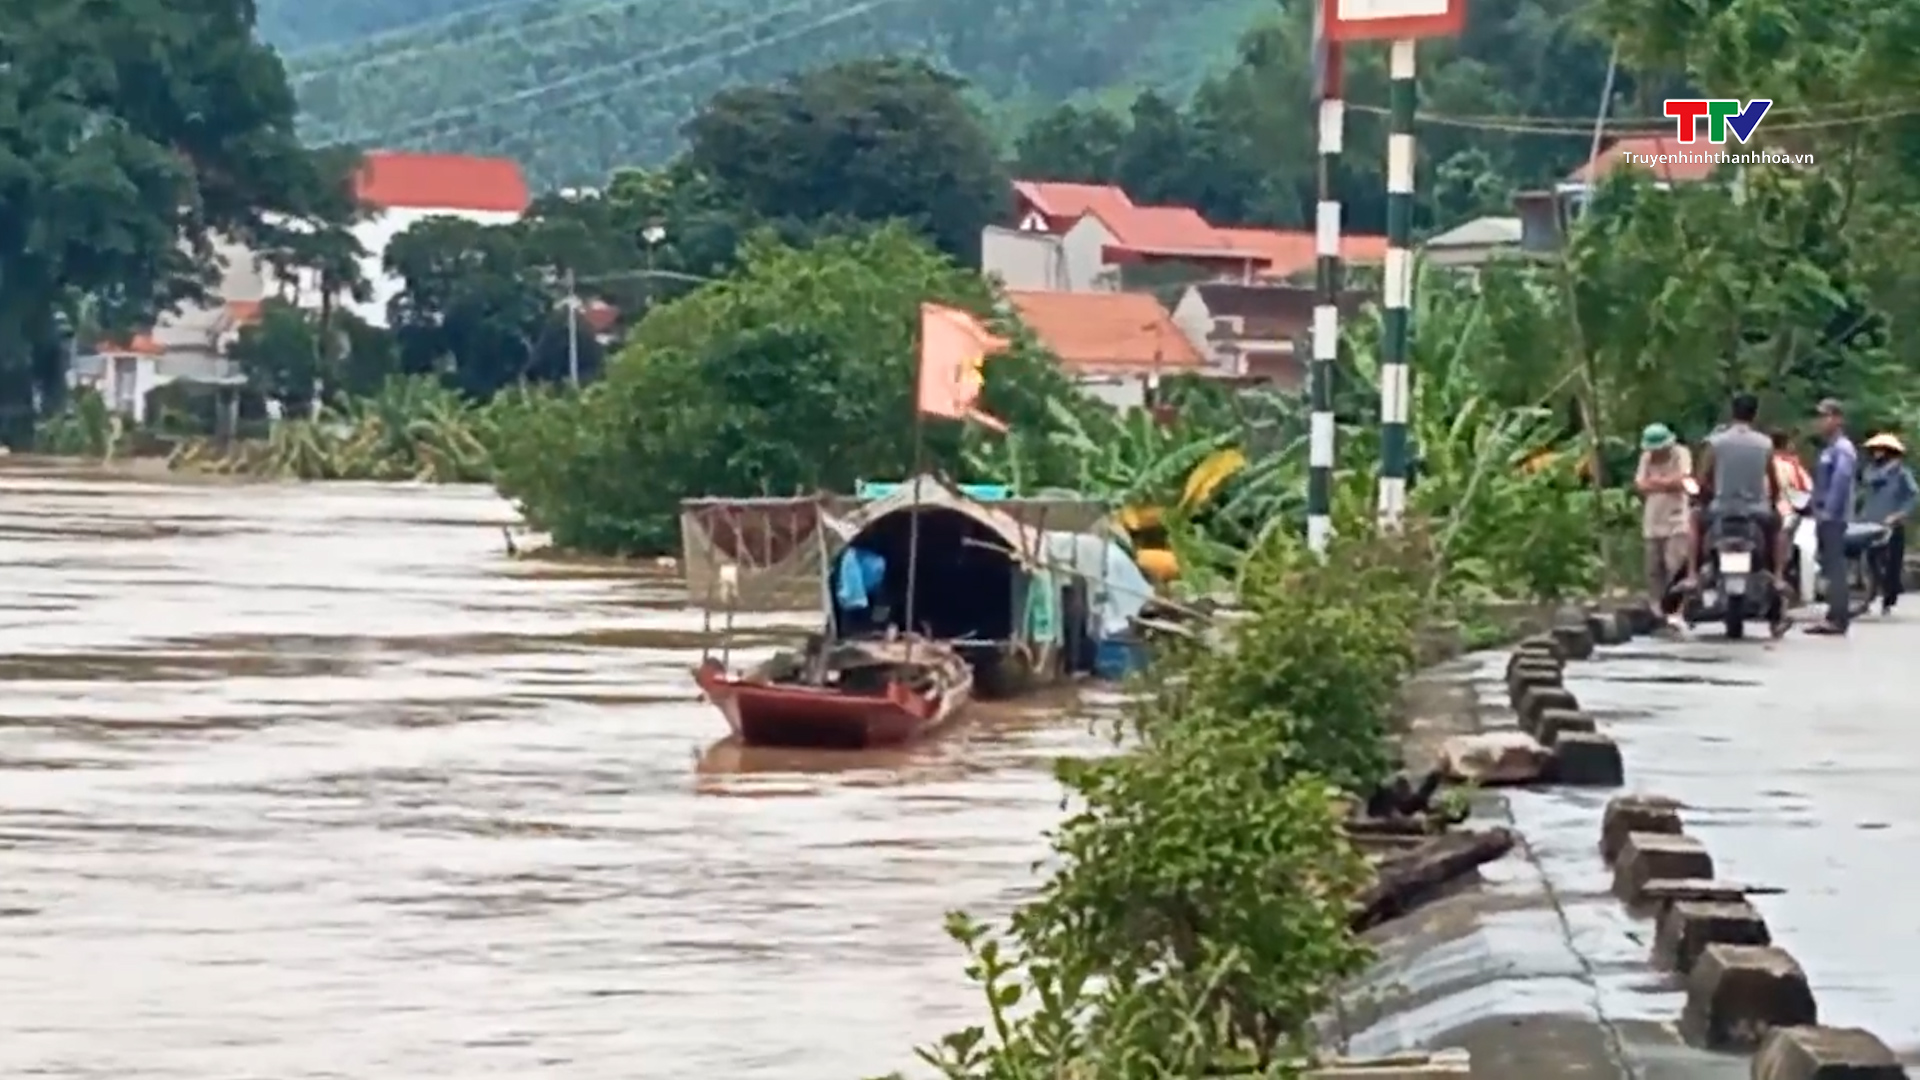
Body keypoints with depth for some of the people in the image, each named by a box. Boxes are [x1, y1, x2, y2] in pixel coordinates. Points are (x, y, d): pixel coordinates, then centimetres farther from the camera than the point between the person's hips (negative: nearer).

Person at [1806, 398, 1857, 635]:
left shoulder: (1842, 449, -10)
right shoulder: (1829, 450, 20)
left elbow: (1840, 482, -19)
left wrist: (1828, 512, -21)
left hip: (1834, 517, -10)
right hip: (1825, 517, 10)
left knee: (1835, 567, -11)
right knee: (1830, 568, 10)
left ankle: (1836, 618, -14)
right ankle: (1834, 617, 12)